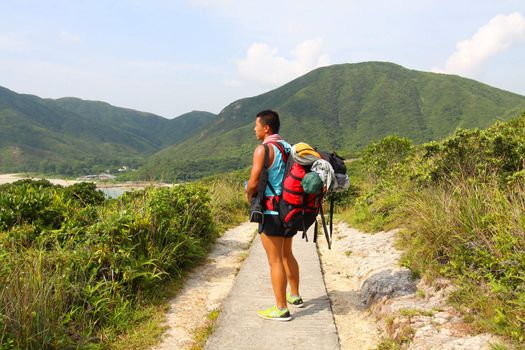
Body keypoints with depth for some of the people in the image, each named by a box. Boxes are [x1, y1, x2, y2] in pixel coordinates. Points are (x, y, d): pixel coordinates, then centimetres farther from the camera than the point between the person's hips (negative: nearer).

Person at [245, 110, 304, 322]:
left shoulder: (263, 149, -15)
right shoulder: (289, 147, 8)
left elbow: (253, 183, -20)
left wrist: (249, 197, -1)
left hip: (271, 212, -8)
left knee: (275, 260, 0)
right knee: (286, 254, 23)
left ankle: (281, 309, 8)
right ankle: (295, 296, 36)